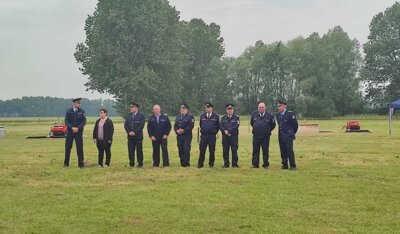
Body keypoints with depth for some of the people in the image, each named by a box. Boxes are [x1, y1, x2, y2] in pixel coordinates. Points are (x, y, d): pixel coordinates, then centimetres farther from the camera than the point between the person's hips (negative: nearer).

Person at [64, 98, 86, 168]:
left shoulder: (82, 111, 2)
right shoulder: (68, 111, 2)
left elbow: (84, 121, -3)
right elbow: (66, 121, -2)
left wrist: (78, 128, -15)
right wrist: (72, 128, -15)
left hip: (79, 132, 0)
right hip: (70, 131, 0)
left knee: (80, 148, -2)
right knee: (68, 147, 4)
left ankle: (81, 163, 5)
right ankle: (66, 163, 16)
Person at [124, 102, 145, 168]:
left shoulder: (141, 116, -1)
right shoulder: (128, 116, 13)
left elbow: (141, 125, -10)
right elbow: (125, 125, 9)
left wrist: (134, 132, -16)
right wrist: (129, 132, -7)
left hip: (138, 136, -4)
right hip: (130, 136, 4)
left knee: (139, 150, 0)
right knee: (131, 150, 3)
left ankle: (140, 163, 8)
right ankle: (131, 163, 11)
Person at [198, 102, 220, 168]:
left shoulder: (216, 116, 2)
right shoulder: (202, 116, 8)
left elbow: (218, 126, 10)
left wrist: (215, 132, 7)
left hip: (212, 136, -1)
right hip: (204, 136, 1)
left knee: (212, 150, 4)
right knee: (202, 150, -2)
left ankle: (211, 163, 15)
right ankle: (200, 163, 4)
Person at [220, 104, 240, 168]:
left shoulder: (236, 117, 3)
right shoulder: (223, 118, 14)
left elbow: (236, 127, -10)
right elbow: (221, 127, 3)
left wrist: (228, 131, -15)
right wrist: (225, 131, -16)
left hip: (234, 136, -3)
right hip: (225, 137, 3)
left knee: (234, 151, -2)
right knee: (225, 151, 4)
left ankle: (235, 164, 5)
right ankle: (226, 164, 12)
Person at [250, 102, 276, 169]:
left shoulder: (269, 115, -1)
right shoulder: (254, 114, 6)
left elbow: (273, 125, 9)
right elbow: (251, 123, 22)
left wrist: (268, 131, 8)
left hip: (265, 136, -2)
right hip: (256, 136, 2)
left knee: (265, 151, 3)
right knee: (255, 150, 4)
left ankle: (266, 164, 10)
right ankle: (255, 164, 9)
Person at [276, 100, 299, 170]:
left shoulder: (290, 114, -11)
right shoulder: (278, 115, 8)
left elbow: (295, 124, -4)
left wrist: (293, 133, 7)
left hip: (288, 136, -6)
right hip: (281, 136, 6)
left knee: (289, 150, -8)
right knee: (283, 151, 7)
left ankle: (292, 165, -2)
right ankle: (285, 165, 13)